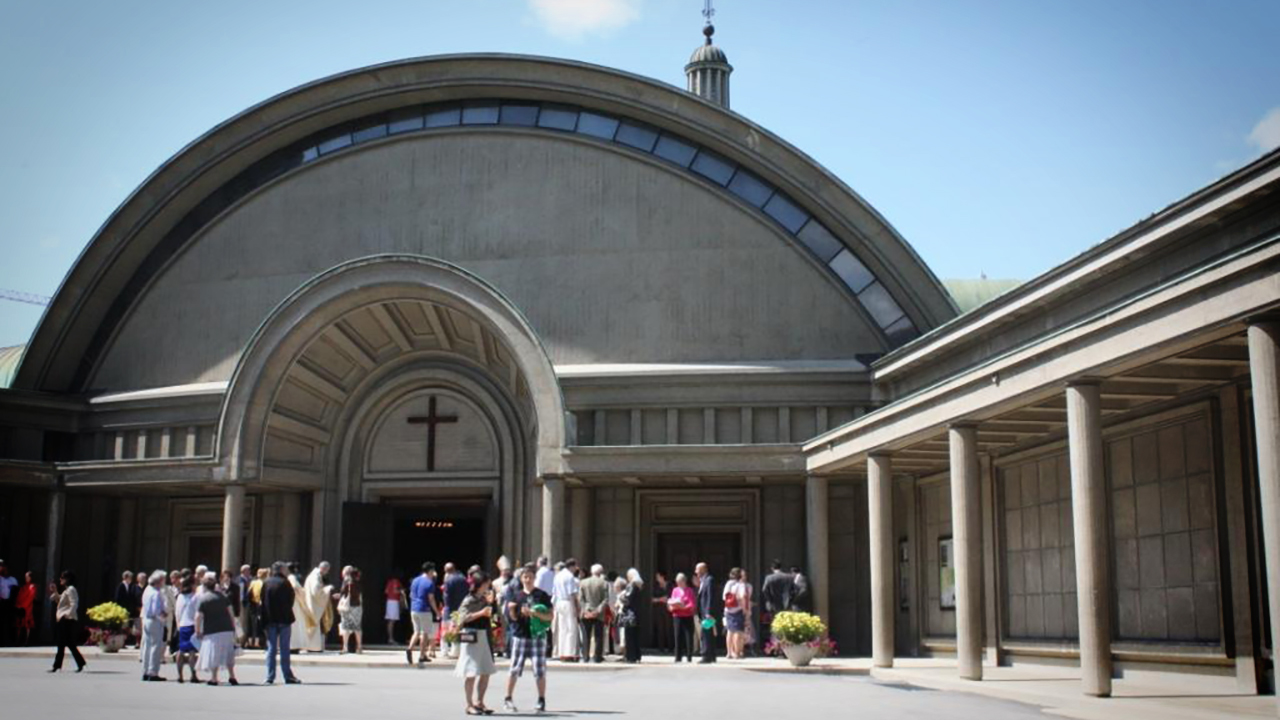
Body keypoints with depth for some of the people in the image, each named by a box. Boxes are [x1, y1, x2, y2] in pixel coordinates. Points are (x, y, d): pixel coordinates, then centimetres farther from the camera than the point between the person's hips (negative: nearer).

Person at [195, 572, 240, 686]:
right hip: (227, 629, 4)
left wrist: (197, 631, 0)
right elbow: (231, 612, 8)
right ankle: (232, 676, 15)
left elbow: (198, 616, -9)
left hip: (212, 631, -4)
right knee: (228, 654, 14)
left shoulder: (202, 598, -4)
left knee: (213, 655, 3)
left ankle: (213, 678, 4)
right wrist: (234, 627, 15)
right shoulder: (223, 596, 8)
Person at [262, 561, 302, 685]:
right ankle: (288, 676, 2)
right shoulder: (285, 583, -7)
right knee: (284, 649, 0)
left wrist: (264, 619, 8)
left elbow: (263, 601, 6)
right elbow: (291, 600, -6)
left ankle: (270, 677, 4)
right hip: (284, 619, -4)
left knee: (271, 649, 7)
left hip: (270, 619, 4)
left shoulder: (266, 583, 5)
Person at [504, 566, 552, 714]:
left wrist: (533, 613, -16)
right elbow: (513, 617, 6)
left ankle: (542, 701, 11)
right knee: (515, 669, 2)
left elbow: (550, 616, -3)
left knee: (540, 671, 1)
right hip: (520, 635, 1)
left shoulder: (542, 595, 1)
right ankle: (508, 699, 11)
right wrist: (511, 609, -14)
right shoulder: (516, 596, 6)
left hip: (537, 635, -1)